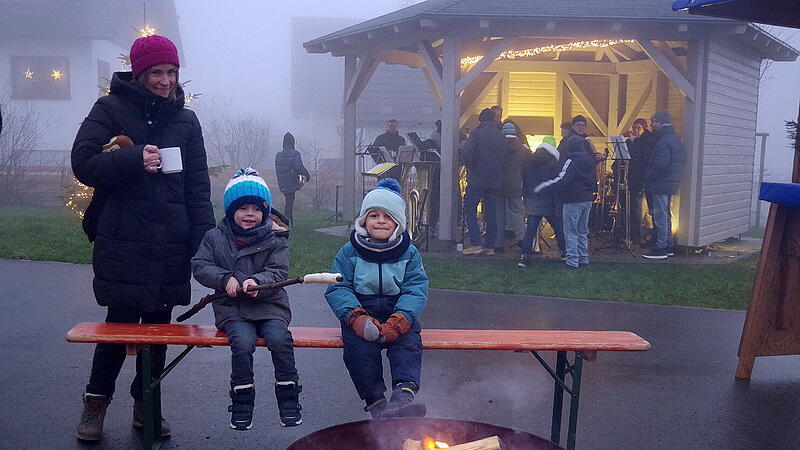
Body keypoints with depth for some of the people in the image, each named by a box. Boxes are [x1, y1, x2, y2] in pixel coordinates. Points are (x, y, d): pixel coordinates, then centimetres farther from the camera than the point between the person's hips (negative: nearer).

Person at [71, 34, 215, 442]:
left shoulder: (185, 120, 13)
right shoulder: (111, 109, 2)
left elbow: (198, 186, 9)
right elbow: (83, 162, -6)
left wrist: (203, 237, -1)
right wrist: (133, 159, -20)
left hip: (171, 245, 4)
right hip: (123, 242, -3)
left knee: (159, 324, 9)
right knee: (121, 322, -2)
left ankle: (145, 404, 26)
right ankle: (96, 401, 21)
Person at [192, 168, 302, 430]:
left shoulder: (275, 240, 4)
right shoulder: (215, 237, 8)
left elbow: (279, 272, -4)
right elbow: (200, 266, 4)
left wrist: (257, 281, -24)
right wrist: (225, 279, -13)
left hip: (269, 305, 0)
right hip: (232, 308, 0)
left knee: (280, 339, -27)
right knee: (243, 342, -28)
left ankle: (289, 403, -13)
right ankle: (242, 406, -13)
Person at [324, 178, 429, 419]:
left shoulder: (409, 253, 8)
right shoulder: (349, 252, 7)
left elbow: (416, 290, -3)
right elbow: (337, 289, -2)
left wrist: (397, 323, -21)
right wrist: (357, 317, -21)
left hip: (399, 315, 1)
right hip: (360, 312, 0)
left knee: (408, 341, -29)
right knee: (359, 345, -29)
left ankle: (404, 395, -45)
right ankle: (375, 403, -26)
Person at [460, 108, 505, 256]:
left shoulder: (477, 133, -7)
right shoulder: (501, 136, 9)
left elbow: (466, 153, -17)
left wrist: (469, 167, -2)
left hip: (477, 178, -5)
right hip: (495, 180, 5)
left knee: (470, 210, 2)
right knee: (491, 213, 9)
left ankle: (475, 244, -6)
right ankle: (490, 246, 10)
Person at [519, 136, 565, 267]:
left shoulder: (527, 161, 7)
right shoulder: (553, 163, -8)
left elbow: (523, 182, 12)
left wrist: (526, 199, 19)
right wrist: (558, 206, -9)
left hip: (532, 203, 3)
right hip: (549, 204, -3)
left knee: (530, 230, 2)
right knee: (558, 228, 11)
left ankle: (524, 256, -5)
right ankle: (565, 253, 19)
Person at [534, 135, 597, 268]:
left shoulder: (572, 161, -16)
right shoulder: (590, 160, 10)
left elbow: (561, 180, -25)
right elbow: (594, 180, 19)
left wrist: (541, 188, -23)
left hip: (573, 202, -8)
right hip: (588, 200, 8)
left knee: (571, 232, -3)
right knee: (582, 231, 17)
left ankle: (572, 261, -4)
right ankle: (583, 258, 20)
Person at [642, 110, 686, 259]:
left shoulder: (664, 141, -17)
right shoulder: (675, 139, 15)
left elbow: (660, 164, -25)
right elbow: (681, 162, 20)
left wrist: (647, 177, -13)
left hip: (660, 185, -10)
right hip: (671, 184, 10)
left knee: (660, 216, -6)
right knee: (665, 215, 17)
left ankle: (660, 248, -3)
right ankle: (668, 246, 24)